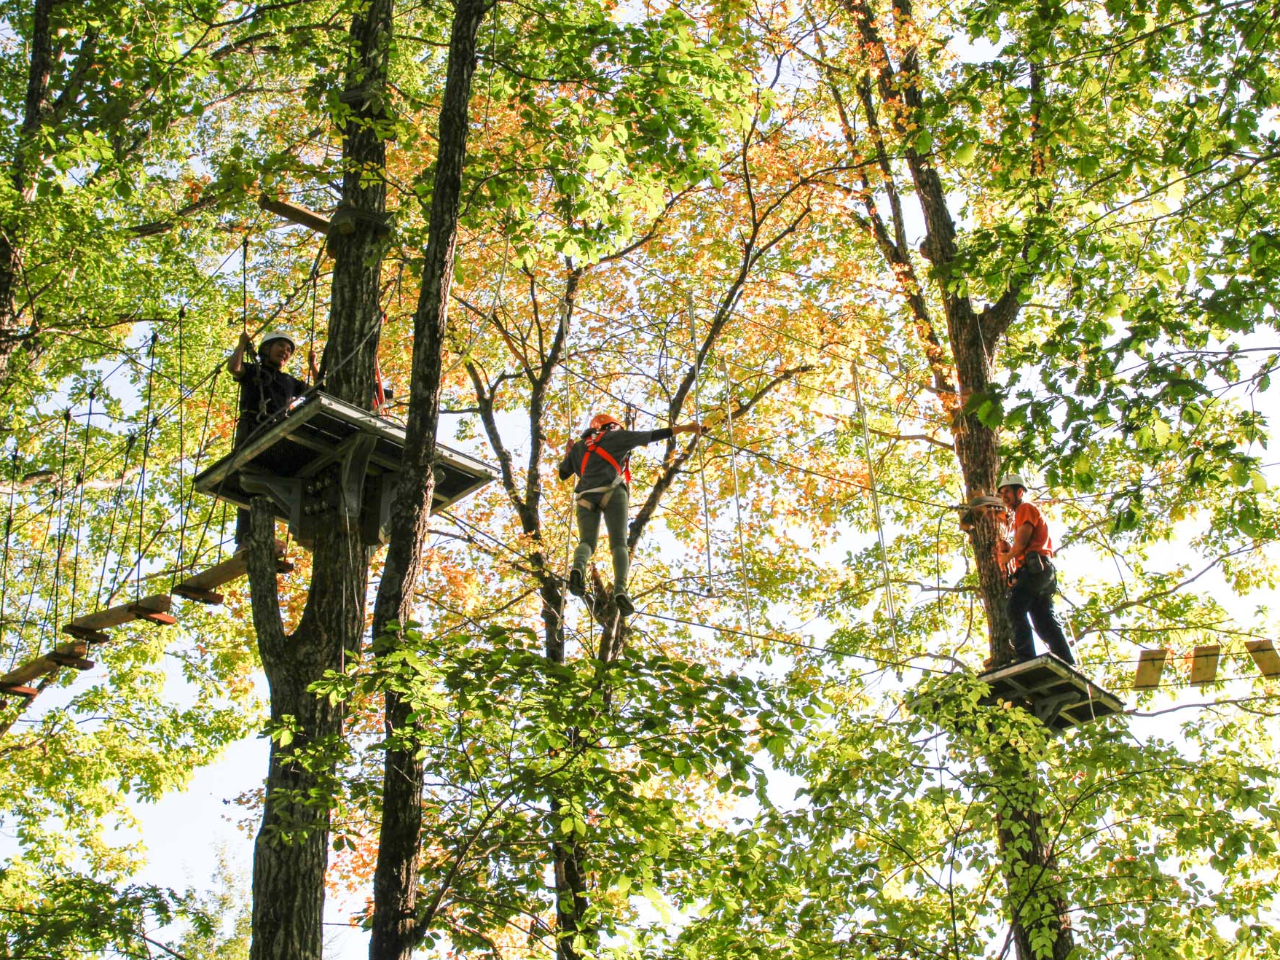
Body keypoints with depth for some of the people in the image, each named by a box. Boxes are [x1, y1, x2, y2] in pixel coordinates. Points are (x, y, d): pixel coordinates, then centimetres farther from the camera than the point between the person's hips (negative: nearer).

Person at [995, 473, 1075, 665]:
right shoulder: (1019, 516, 33)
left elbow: (1022, 543, -7)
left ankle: (1026, 658, -33)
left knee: (1015, 609, -22)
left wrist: (1006, 557, 8)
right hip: (1043, 572, 10)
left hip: (1034, 568, -10)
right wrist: (1007, 550, 15)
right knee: (1045, 620, 3)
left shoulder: (1026, 508, 4)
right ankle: (1068, 664, -4)